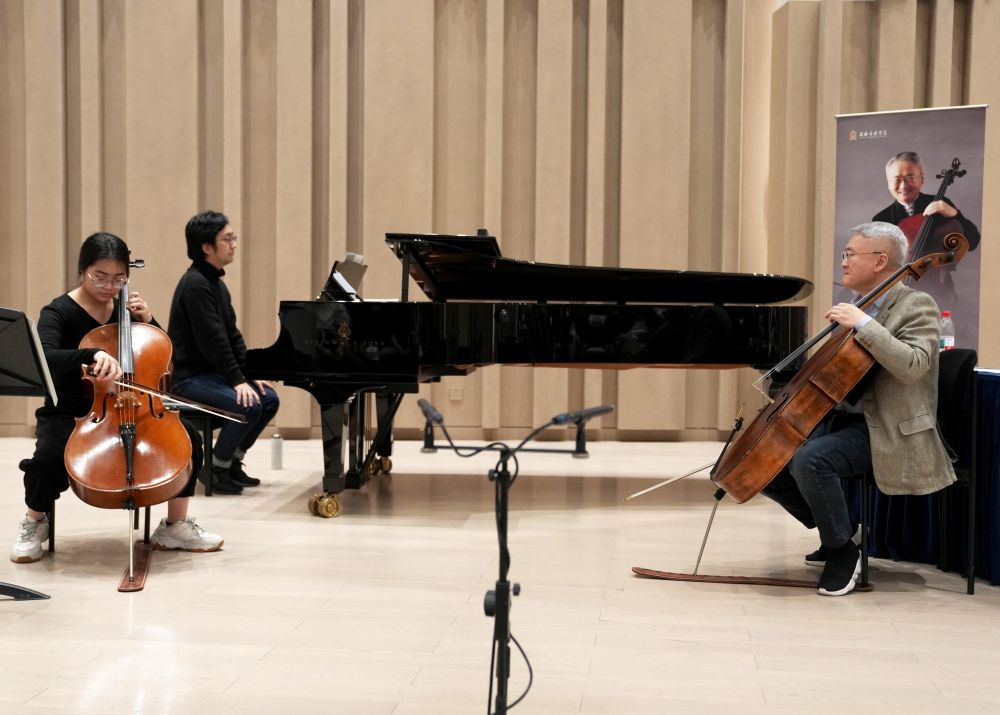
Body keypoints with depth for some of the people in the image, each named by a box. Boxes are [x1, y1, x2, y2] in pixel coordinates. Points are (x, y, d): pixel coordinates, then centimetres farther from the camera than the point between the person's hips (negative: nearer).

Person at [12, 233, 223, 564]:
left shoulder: (124, 309, 6)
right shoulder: (59, 312, -9)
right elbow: (44, 358, -30)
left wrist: (147, 320, -6)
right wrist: (93, 354, -47)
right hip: (68, 415, -4)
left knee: (188, 438, -19)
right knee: (49, 457, -36)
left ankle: (175, 526, -3)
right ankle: (35, 523, -2)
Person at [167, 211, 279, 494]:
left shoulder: (216, 283, 14)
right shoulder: (195, 284, -18)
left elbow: (232, 334, 14)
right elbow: (212, 339, -24)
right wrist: (237, 380, -23)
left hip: (212, 372, 10)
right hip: (190, 377, -10)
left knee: (269, 399, 2)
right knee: (248, 406, -25)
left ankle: (232, 462, 11)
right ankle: (215, 468, -7)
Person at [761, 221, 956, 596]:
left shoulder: (916, 305, -9)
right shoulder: (856, 308, 15)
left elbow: (913, 365, -27)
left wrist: (863, 324, -28)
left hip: (883, 430, -9)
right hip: (840, 417, 9)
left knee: (811, 459, -33)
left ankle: (843, 551, -11)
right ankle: (834, 530, 16)